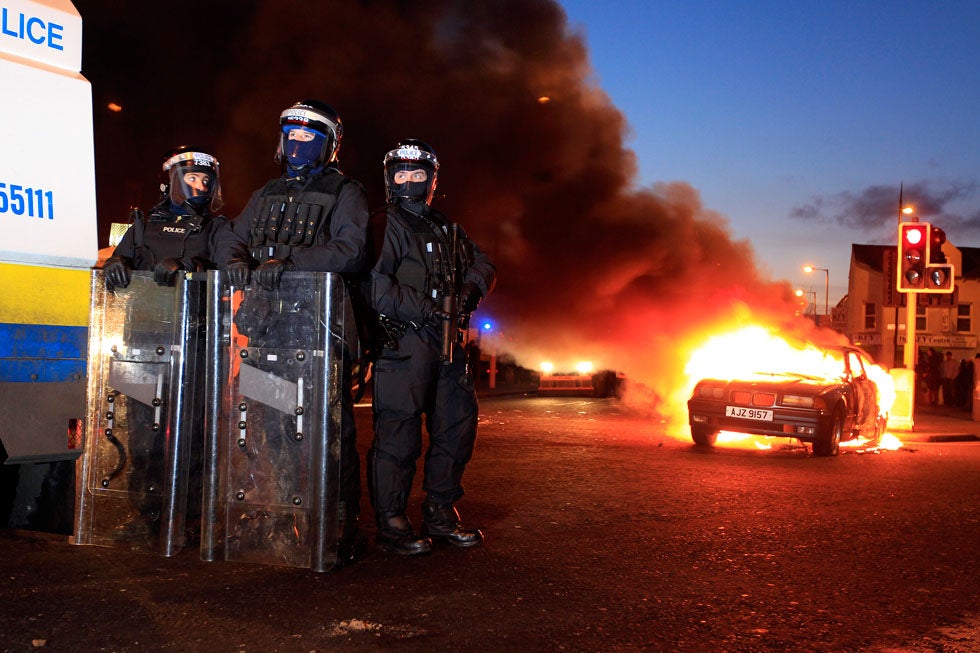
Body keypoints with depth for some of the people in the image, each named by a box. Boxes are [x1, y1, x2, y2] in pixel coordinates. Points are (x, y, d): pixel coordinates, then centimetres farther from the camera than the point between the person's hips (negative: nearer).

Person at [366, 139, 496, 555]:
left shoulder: (447, 231, 21)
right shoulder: (384, 226, -3)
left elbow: (482, 264, 28)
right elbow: (375, 285, -15)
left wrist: (472, 290, 5)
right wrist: (426, 312, -16)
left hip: (445, 342, 8)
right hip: (402, 344, -8)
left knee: (457, 424, 10)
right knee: (398, 431, -8)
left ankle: (440, 516, 21)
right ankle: (391, 524, 0)